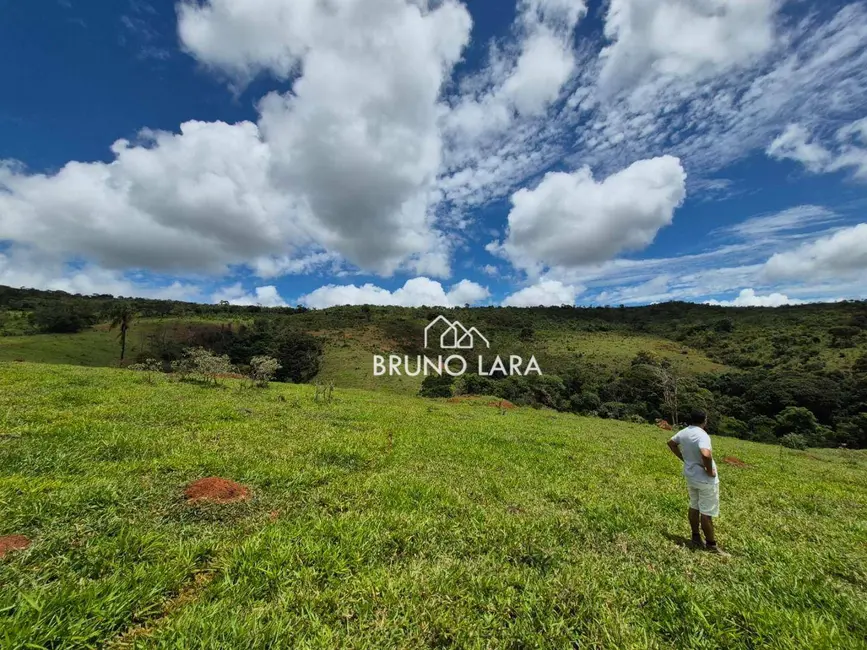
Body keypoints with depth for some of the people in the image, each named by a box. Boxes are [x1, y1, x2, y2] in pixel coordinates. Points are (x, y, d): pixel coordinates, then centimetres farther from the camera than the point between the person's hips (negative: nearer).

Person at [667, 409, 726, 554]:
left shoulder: (683, 432, -1)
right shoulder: (702, 435, -25)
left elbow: (671, 443, 16)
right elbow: (706, 455, -41)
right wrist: (710, 471, -23)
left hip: (690, 476, 7)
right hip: (705, 480, -7)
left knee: (694, 506, 20)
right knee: (706, 512, 5)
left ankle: (695, 537, 32)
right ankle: (711, 545, 19)